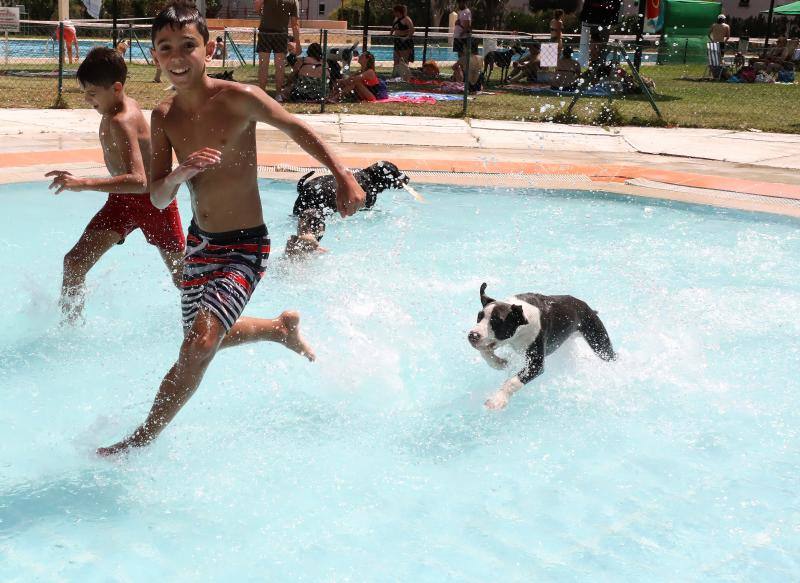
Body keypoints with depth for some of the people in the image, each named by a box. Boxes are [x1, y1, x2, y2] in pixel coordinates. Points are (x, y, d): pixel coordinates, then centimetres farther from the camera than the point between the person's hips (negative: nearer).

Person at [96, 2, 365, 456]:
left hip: (245, 246, -7)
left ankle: (145, 437, -1)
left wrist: (343, 175, -11)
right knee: (201, 340, 23)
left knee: (200, 344, -21)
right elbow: (158, 199, -4)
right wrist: (179, 174, -25)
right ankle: (283, 328, 49)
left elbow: (296, 127, -4)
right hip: (200, 242, 7)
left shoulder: (239, 98, -18)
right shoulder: (164, 116, -3)